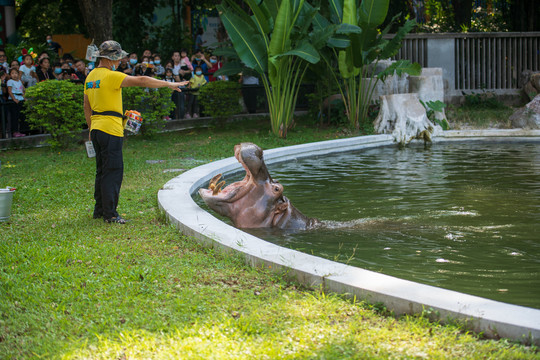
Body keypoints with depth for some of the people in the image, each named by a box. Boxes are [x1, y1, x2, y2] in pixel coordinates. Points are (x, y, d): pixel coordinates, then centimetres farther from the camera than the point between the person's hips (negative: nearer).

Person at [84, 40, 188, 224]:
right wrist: (169, 84, -12)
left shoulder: (90, 77, 13)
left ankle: (100, 209, 23)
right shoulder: (111, 76, -14)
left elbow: (87, 107, 19)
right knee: (113, 171, -5)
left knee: (102, 170, 17)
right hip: (111, 129, -9)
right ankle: (110, 214, -5)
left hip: (96, 129, 9)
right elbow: (141, 81, -16)